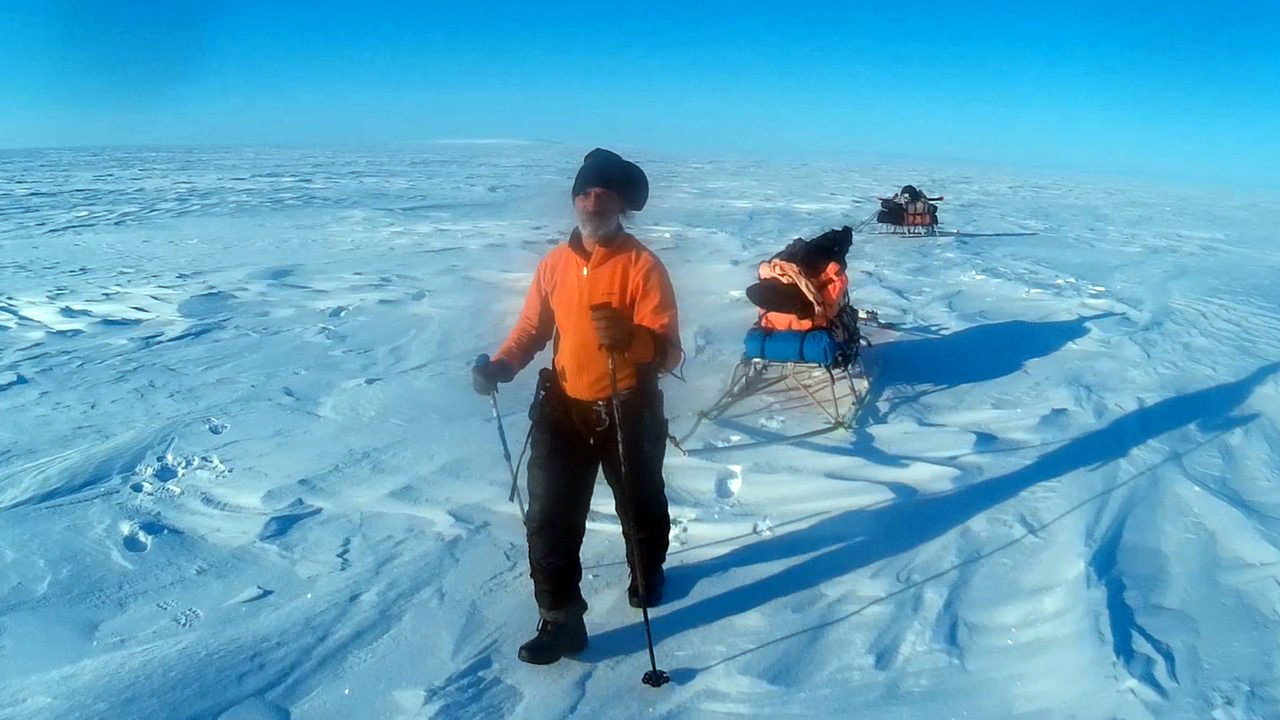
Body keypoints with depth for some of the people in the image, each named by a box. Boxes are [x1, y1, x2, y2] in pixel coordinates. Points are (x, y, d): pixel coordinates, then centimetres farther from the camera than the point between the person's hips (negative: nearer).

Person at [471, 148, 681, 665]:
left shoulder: (643, 265, -16)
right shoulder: (554, 263, -1)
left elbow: (668, 352, -19)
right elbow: (532, 327, 9)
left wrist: (629, 336, -40)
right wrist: (501, 365, -9)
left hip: (629, 412, -3)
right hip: (564, 409, 3)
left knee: (640, 507, 20)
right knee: (549, 518, 0)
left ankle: (647, 574, 50)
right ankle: (560, 620, 14)